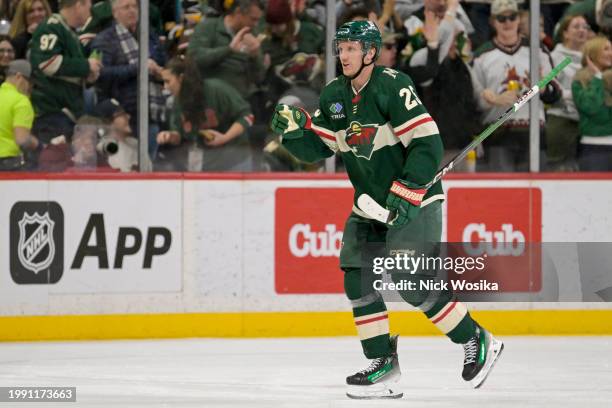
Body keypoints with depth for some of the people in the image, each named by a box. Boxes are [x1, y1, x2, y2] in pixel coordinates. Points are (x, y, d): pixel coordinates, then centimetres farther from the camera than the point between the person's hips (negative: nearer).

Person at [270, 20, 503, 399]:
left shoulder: (392, 87, -19)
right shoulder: (334, 96, 6)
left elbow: (428, 144, -22)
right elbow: (318, 147, 11)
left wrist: (406, 194, -26)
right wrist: (295, 128, -9)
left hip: (413, 201, -8)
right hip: (370, 204, 8)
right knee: (357, 278, -2)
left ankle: (478, 342, 3)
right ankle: (384, 367, 4)